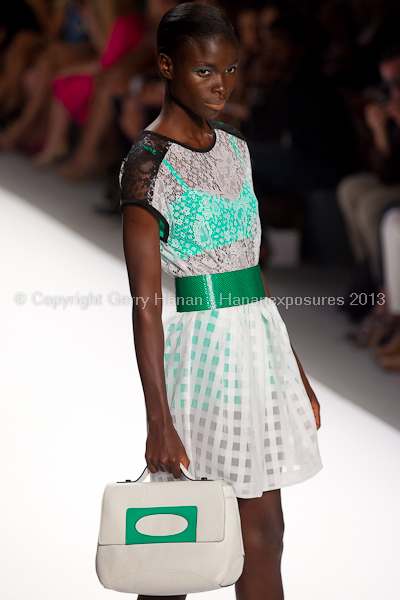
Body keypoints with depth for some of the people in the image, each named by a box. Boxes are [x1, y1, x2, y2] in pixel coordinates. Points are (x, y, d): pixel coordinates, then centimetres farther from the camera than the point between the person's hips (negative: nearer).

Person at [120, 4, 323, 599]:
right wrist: (159, 421, -20)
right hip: (203, 345, -7)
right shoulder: (147, 164, -12)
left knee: (264, 534, 10)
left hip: (260, 338, 7)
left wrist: (297, 372, 17)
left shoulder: (234, 147, 10)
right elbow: (145, 305, -16)